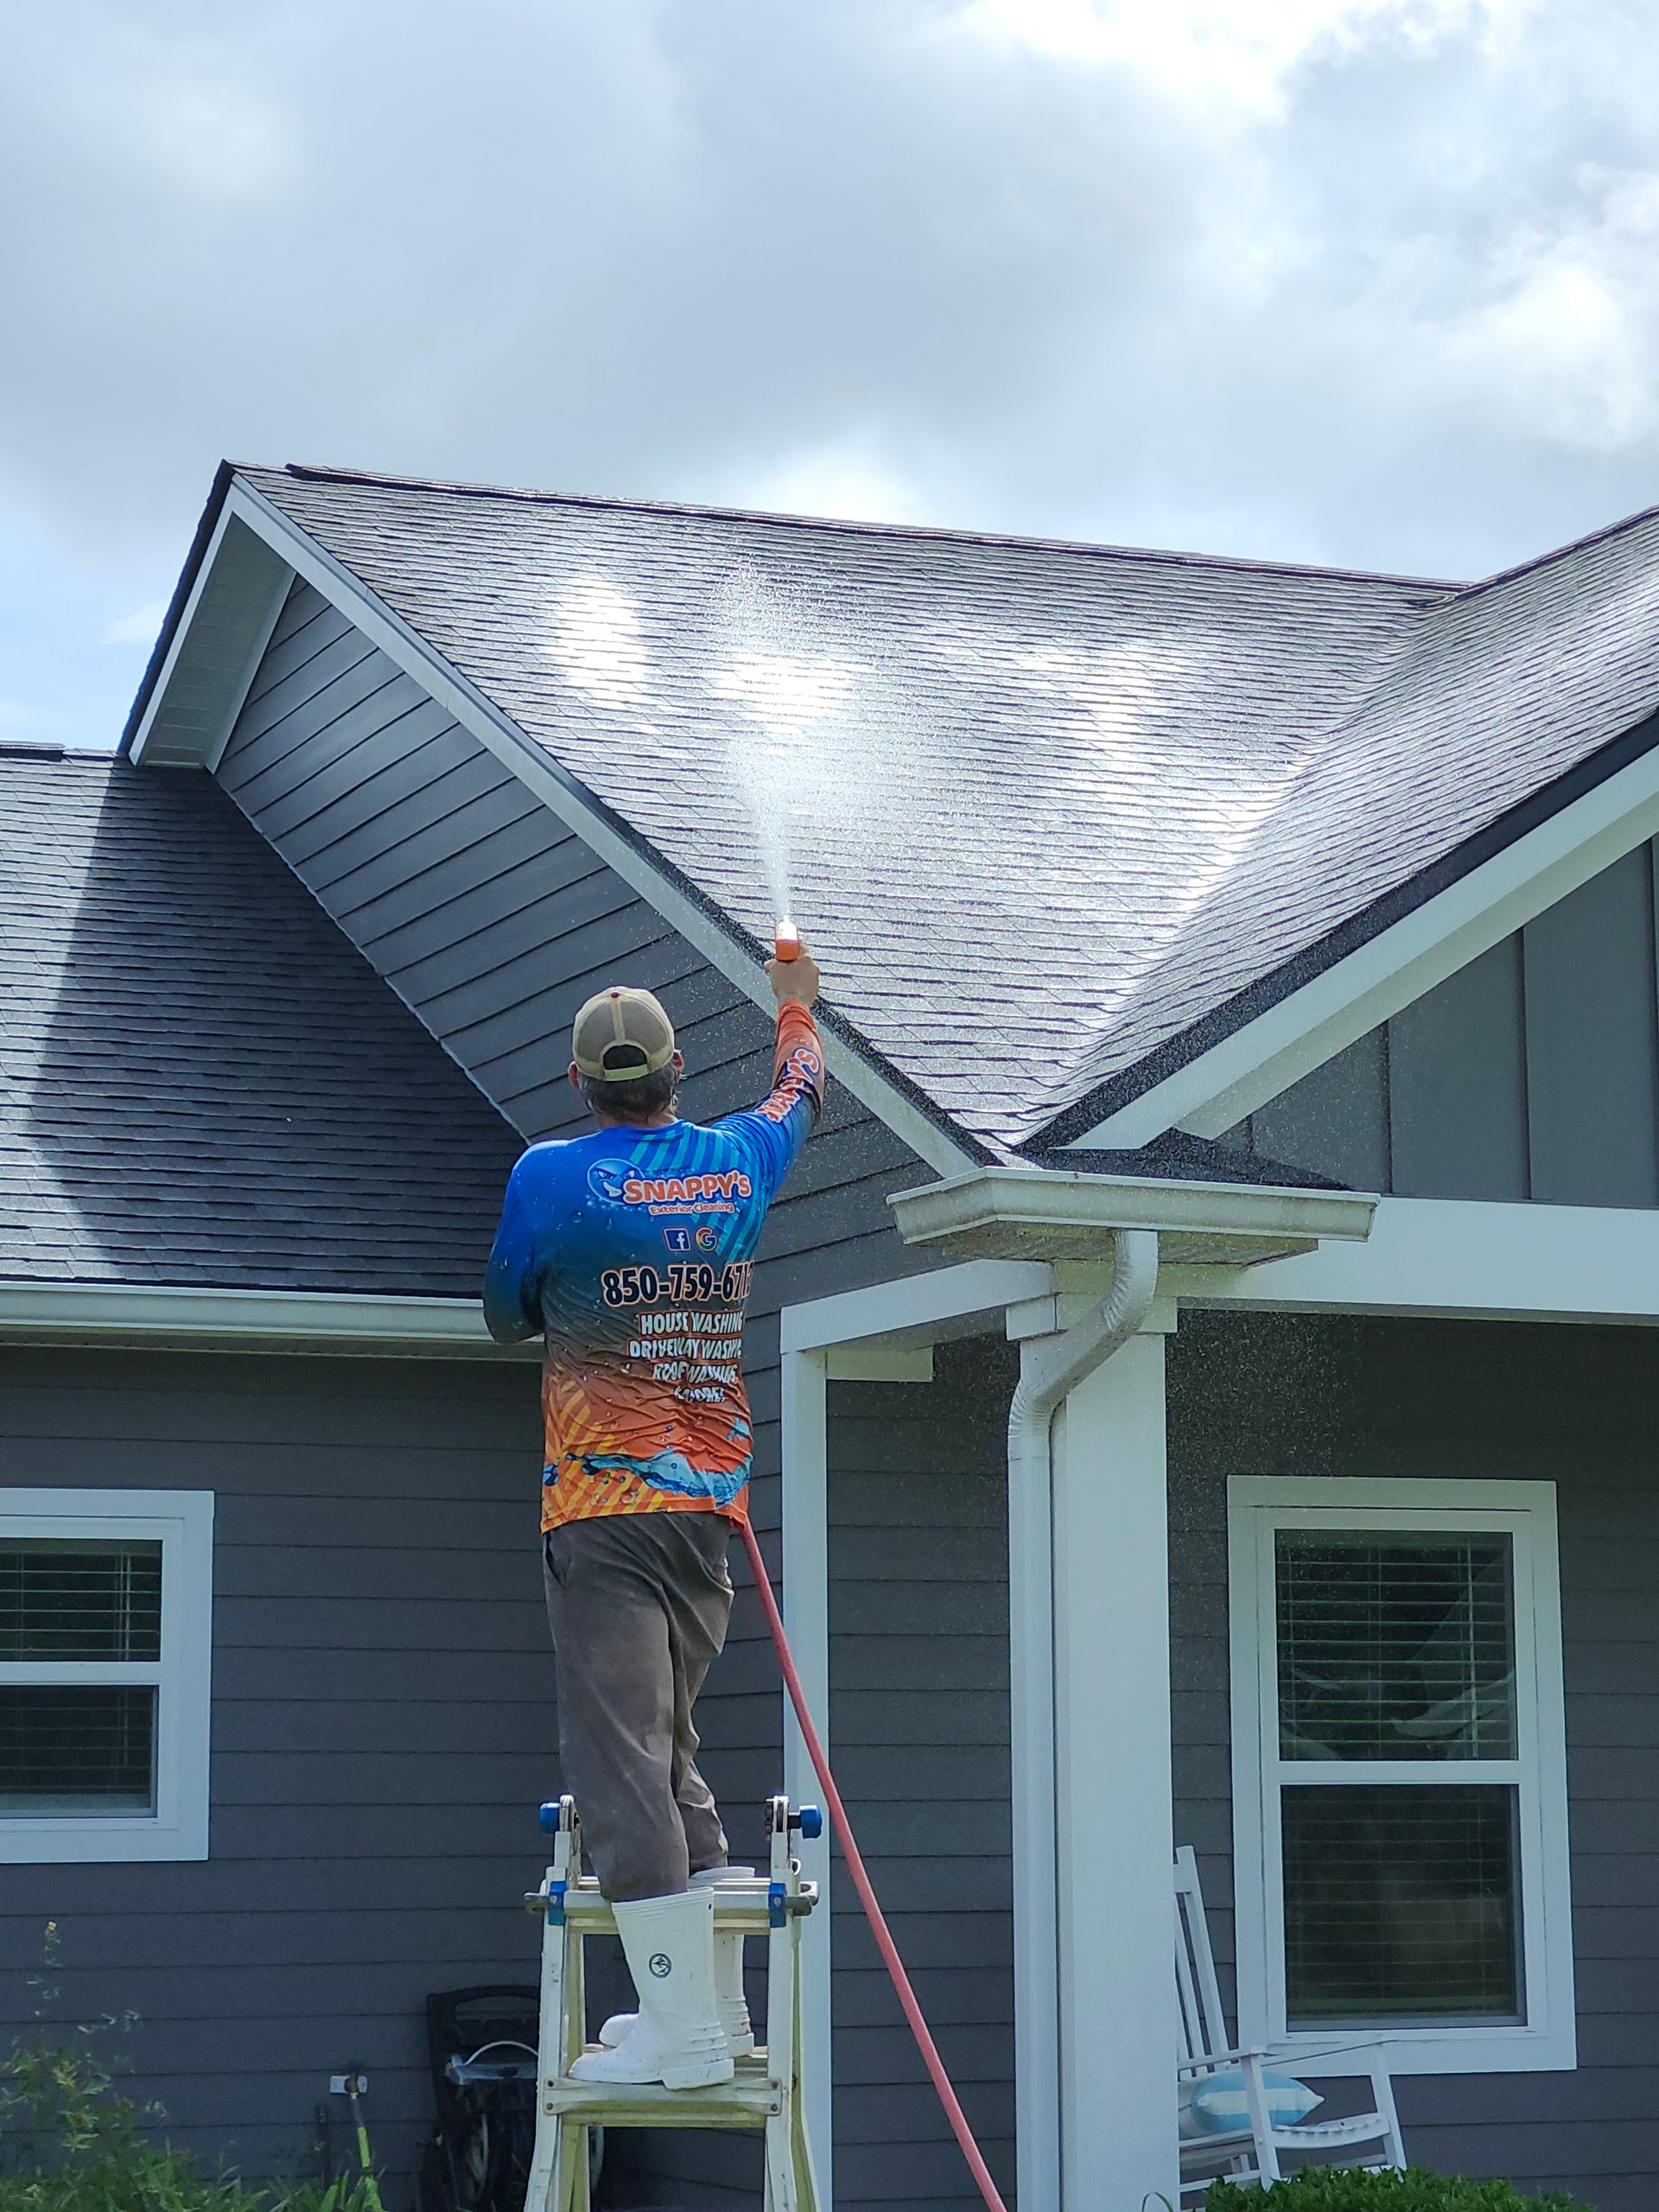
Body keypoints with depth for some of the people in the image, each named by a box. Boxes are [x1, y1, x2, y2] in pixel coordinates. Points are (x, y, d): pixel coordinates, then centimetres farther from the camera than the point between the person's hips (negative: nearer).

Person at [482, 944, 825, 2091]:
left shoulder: (552, 1177, -6)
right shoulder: (739, 1162, 7)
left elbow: (508, 1314, 9)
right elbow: (800, 1093, 31)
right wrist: (796, 1006, 49)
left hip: (604, 1510, -6)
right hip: (713, 1504, 6)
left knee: (621, 1762, -8)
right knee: (670, 1753, 18)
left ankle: (686, 2030, -13)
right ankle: (717, 2004, 20)